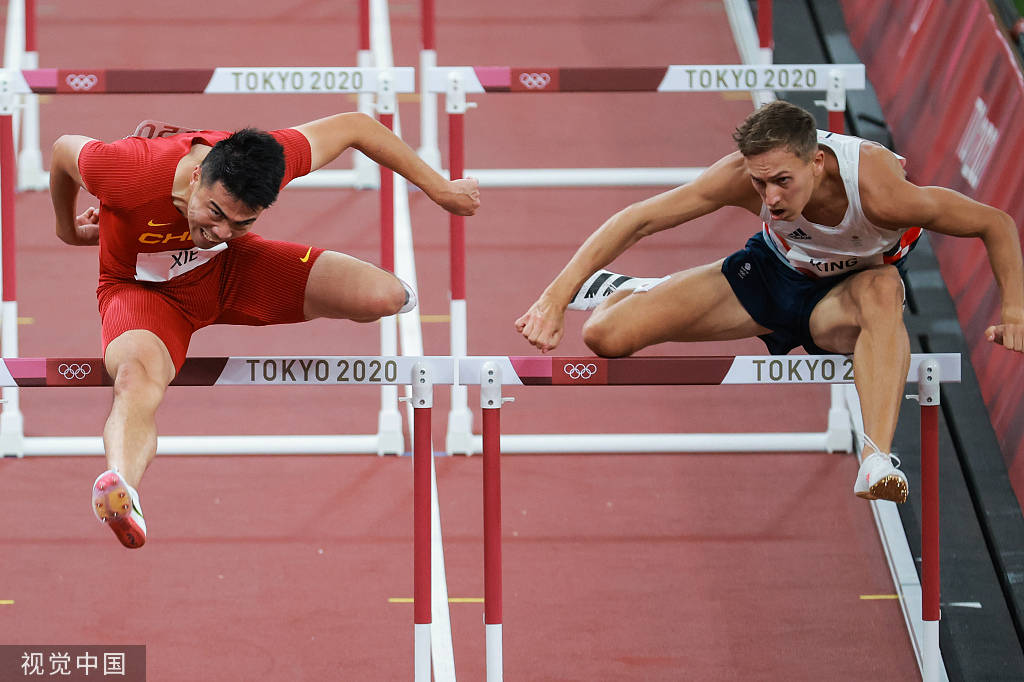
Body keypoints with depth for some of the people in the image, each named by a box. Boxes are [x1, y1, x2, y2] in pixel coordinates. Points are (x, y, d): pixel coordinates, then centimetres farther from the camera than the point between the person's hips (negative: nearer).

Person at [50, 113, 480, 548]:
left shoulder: (268, 161, -31)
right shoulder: (128, 173, -38)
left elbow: (353, 127, -12)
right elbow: (63, 149, -14)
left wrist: (440, 190, -2)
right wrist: (67, 227, 8)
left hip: (230, 269, 3)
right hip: (144, 289, -3)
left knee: (384, 297, -15)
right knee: (138, 376, -41)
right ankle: (121, 488, -71)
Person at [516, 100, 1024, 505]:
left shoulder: (881, 192, -37)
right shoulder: (744, 176, -31)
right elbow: (637, 220, -26)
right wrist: (556, 296, -34)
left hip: (844, 296, -2)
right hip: (772, 274, 2)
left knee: (882, 288, -41)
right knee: (606, 336, -12)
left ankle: (877, 460, -54)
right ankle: (626, 290, 27)